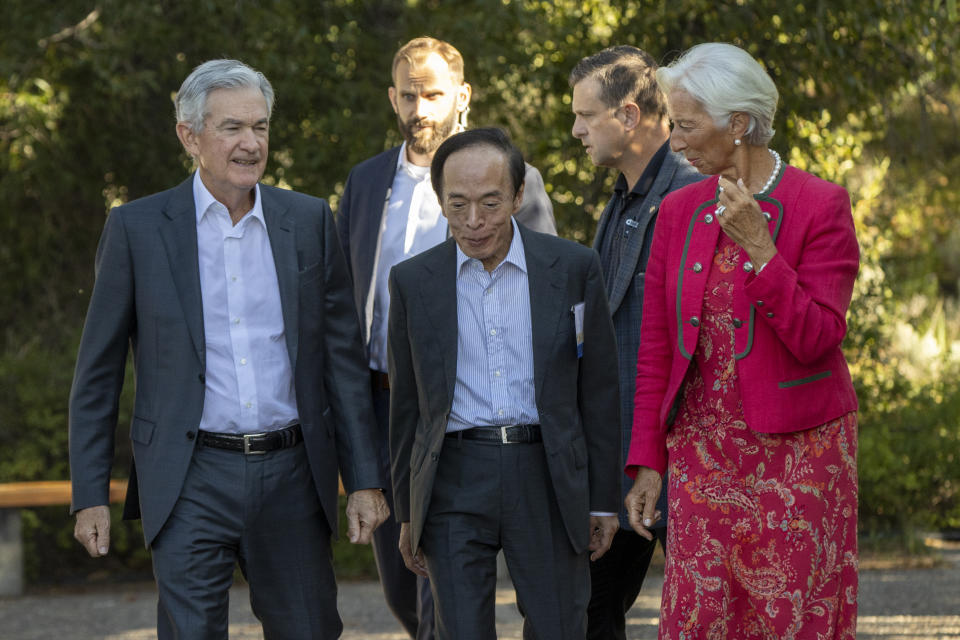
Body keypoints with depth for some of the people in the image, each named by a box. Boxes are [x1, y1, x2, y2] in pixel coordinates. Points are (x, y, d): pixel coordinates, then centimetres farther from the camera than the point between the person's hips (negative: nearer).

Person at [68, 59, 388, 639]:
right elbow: (97, 374, 3)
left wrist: (365, 480, 3)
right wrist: (91, 496, 0)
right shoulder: (138, 228, 0)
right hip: (191, 482, -2)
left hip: (292, 478, 2)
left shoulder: (309, 221, 6)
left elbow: (344, 357, 8)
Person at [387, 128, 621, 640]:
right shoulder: (413, 282, 5)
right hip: (454, 483, 0)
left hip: (546, 478, 0)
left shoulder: (573, 268, 1)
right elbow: (406, 404, 11)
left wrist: (603, 500, 5)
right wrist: (407, 512, 11)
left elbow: (598, 391, 5)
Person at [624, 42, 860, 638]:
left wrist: (758, 247, -21)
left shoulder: (821, 206, -7)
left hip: (795, 455, -4)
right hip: (703, 455, 4)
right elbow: (656, 348, 10)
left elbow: (817, 338, -14)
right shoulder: (679, 211, 7)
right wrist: (647, 460, 6)